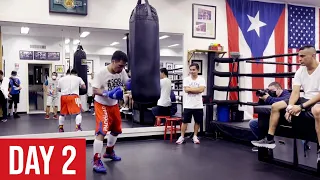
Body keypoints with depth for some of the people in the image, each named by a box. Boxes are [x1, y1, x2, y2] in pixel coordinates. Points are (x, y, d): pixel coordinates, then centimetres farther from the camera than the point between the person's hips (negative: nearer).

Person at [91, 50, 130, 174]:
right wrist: (109, 94, -36)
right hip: (102, 104, -7)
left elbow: (127, 83, 2)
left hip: (114, 104, 7)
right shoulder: (101, 73, -23)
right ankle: (96, 162, -11)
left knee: (116, 130, 19)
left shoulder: (122, 72, -8)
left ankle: (109, 151, 42)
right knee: (102, 131, -18)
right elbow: (95, 90, -21)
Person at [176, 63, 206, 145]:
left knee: (198, 121, 10)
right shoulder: (186, 79, -1)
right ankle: (182, 137, 13)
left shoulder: (201, 79, -1)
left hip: (198, 105, 1)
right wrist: (196, 89, -12)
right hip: (188, 105, -1)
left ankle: (195, 136, 25)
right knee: (185, 121, 4)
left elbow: (201, 89, -16)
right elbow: (186, 90, -14)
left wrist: (190, 89, -13)